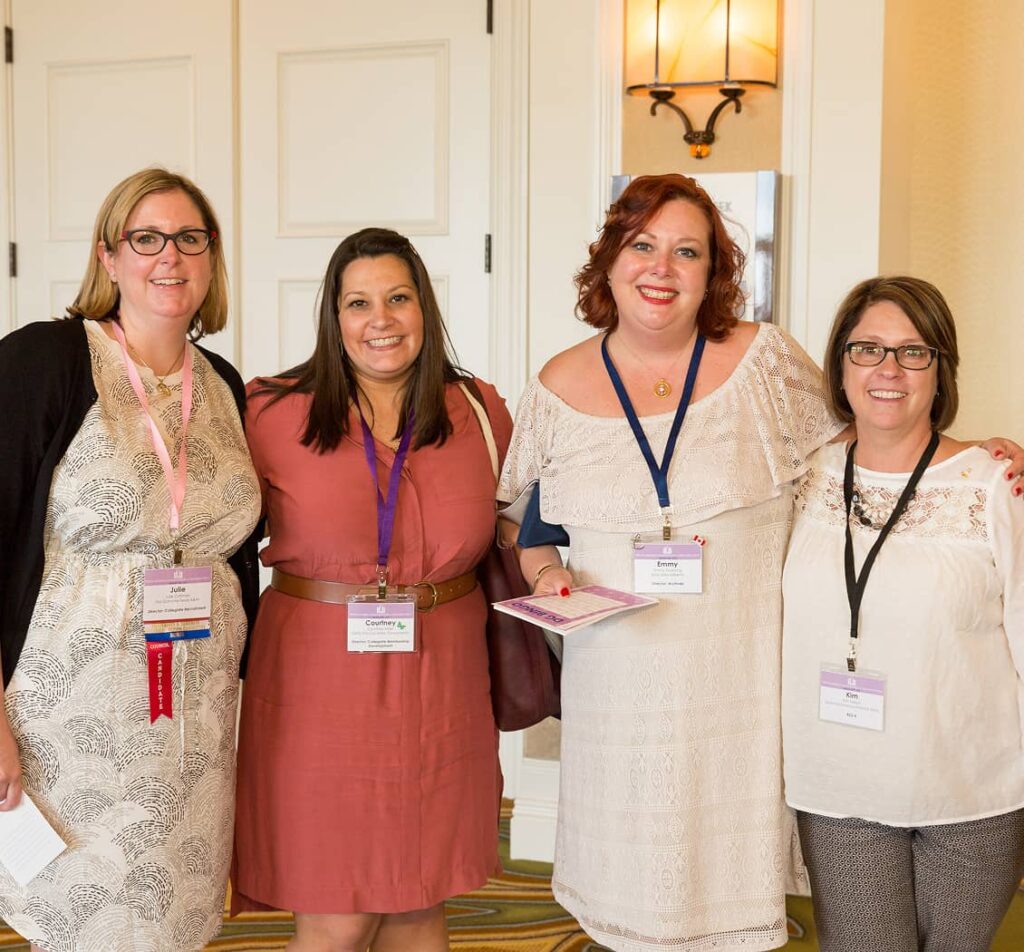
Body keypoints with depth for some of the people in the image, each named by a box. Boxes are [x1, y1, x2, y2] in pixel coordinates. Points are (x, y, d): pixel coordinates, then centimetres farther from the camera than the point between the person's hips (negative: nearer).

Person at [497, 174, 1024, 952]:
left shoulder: (766, 362, -3)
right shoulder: (557, 391, 3)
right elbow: (533, 533, 12)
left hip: (743, 682, -1)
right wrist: (547, 575, -7)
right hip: (619, 690, 1)